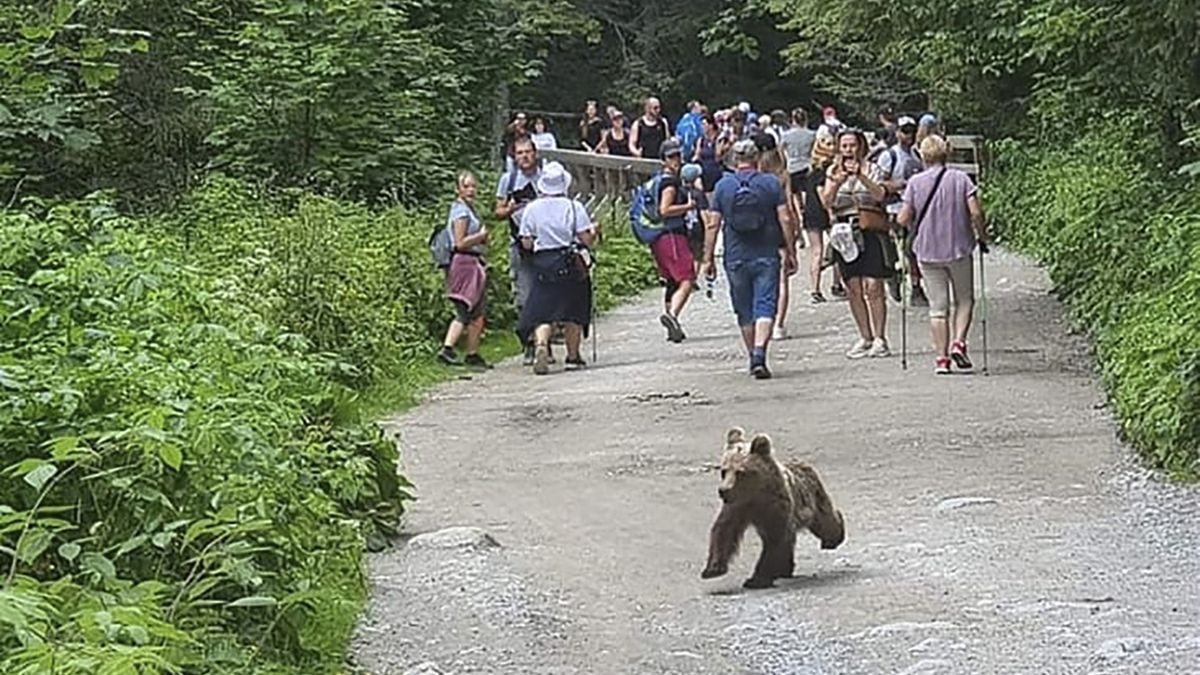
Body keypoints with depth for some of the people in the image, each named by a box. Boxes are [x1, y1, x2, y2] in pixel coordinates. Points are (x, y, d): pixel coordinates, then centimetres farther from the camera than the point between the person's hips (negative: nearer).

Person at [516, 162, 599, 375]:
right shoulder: (573, 207, -4)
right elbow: (586, 239, -8)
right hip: (571, 264, -1)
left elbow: (527, 244, 1)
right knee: (573, 313, 13)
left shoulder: (531, 209, 1)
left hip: (543, 265, 1)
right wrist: (594, 231, 13)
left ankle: (540, 344, -26)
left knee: (542, 311, 0)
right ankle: (573, 356, 17)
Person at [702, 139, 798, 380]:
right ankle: (760, 354, -22)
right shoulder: (771, 183, -1)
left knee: (744, 312, 13)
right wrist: (790, 252, 3)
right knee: (765, 306, -4)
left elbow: (713, 225, 1)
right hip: (766, 256, -2)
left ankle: (754, 357, 21)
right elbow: (785, 219, -4)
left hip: (735, 258, 2)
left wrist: (708, 258, 6)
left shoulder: (723, 186, 2)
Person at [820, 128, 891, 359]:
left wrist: (861, 176, -25)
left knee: (873, 287, -8)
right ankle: (865, 338, 13)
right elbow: (827, 201, -3)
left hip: (869, 231, -3)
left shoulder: (871, 169, 4)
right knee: (853, 290, 4)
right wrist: (837, 182, -21)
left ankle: (879, 338, -3)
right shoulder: (833, 172, 10)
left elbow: (879, 195, -12)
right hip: (844, 233, 3)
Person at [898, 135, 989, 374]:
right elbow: (976, 213, -11)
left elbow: (903, 219, -5)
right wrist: (982, 236, 5)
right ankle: (958, 343, -4)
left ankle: (941, 358, 4)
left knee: (938, 307, 6)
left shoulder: (915, 182, -3)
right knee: (964, 300, 16)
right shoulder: (961, 179, -4)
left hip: (927, 253, 1)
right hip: (959, 250, -1)